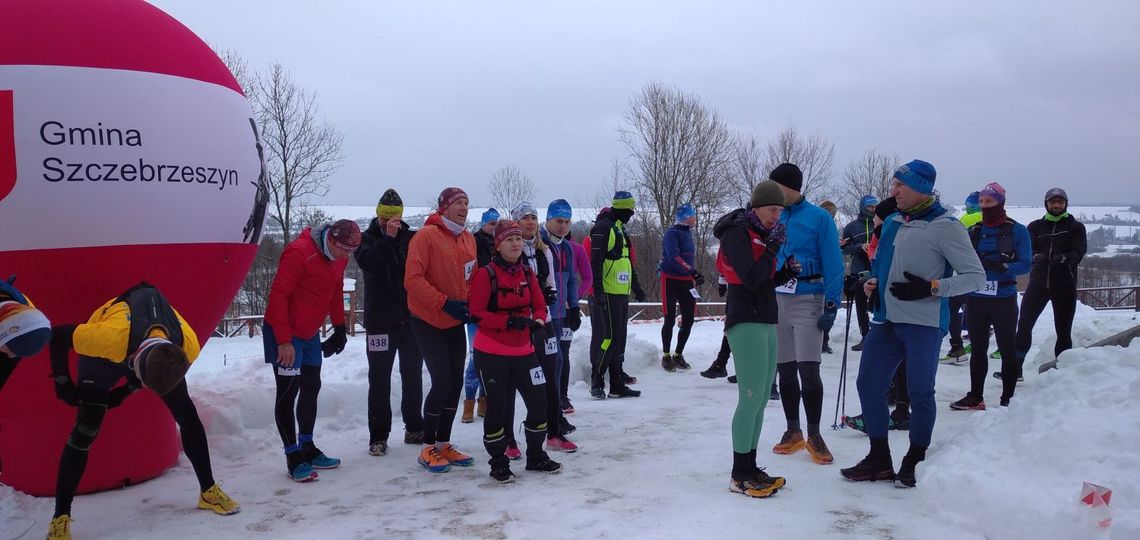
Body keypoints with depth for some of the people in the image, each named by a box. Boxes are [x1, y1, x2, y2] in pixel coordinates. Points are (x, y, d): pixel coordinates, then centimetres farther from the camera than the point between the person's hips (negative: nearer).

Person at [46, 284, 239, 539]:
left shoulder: (189, 347, -34)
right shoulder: (109, 336, -46)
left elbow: (160, 370, -6)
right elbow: (58, 337, -26)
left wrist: (127, 390, -9)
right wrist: (62, 381, -17)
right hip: (104, 352, -3)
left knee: (187, 415, -2)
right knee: (86, 429, -13)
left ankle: (208, 492, 13)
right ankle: (60, 518, -1)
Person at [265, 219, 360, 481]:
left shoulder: (339, 257, 1)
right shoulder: (299, 252, -25)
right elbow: (278, 295, -24)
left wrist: (339, 327, 12)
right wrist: (284, 340, -23)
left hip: (310, 333, 9)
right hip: (284, 334, -9)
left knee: (311, 388, 14)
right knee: (288, 392, -5)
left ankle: (307, 448, 27)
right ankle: (293, 457, 3)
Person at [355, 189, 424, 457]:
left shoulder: (413, 237, 7)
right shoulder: (366, 238, 2)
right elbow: (369, 263, -18)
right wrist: (388, 238, -21)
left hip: (411, 319, 3)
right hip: (380, 320, -2)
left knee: (413, 375, 13)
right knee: (379, 379, 2)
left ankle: (414, 428, 26)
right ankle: (378, 436, 8)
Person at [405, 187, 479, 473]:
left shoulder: (469, 239, 6)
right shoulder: (426, 235, -14)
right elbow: (413, 279, -19)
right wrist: (444, 303, -23)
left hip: (456, 322, 7)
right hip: (429, 322, -7)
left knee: (455, 382, 9)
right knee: (442, 382, -9)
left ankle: (444, 444, 22)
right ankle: (428, 448, 7)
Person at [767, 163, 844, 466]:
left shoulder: (819, 218, -6)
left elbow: (833, 265, -7)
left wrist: (831, 306, -11)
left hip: (807, 301, -5)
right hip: (775, 301, 5)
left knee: (808, 370, -7)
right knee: (785, 370, 9)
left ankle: (814, 435, 8)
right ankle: (793, 431, 21)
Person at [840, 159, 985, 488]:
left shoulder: (944, 227, -11)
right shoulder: (893, 222, 11)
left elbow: (976, 276, -9)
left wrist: (930, 288, -19)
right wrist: (873, 283, 5)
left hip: (923, 324, -7)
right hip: (887, 321, 8)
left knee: (920, 392, 3)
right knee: (868, 385, 8)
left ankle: (916, 462, 20)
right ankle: (879, 460, 21)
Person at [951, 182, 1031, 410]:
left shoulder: (1017, 230, -2)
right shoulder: (974, 231, 9)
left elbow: (1025, 264, -9)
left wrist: (1003, 266, -25)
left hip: (1003, 299, -4)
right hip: (976, 299, 4)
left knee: (1007, 349, 5)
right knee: (978, 348, 12)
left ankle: (1008, 399, 13)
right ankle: (975, 397, 21)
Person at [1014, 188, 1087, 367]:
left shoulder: (1076, 227, 6)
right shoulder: (1036, 226, 10)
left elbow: (1078, 253, -7)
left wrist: (1063, 258, -29)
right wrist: (1036, 256, -23)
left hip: (1065, 285, -1)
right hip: (1038, 282, 1)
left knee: (1063, 331, 5)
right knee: (1024, 325, -5)